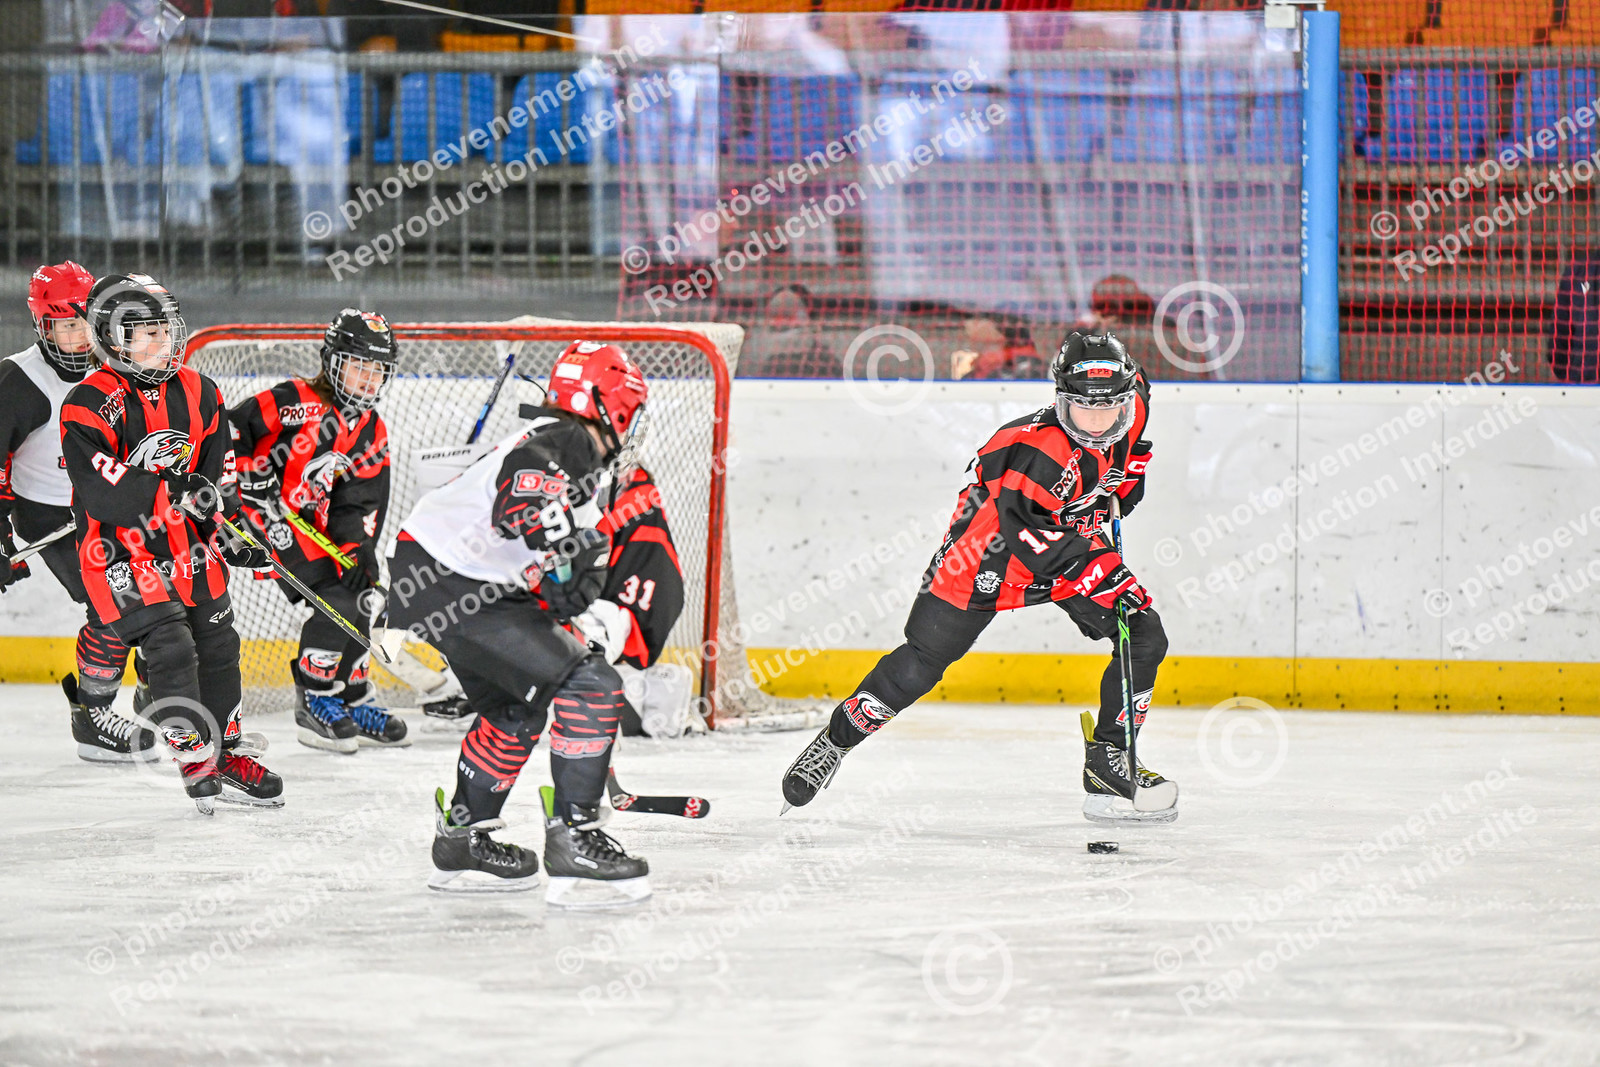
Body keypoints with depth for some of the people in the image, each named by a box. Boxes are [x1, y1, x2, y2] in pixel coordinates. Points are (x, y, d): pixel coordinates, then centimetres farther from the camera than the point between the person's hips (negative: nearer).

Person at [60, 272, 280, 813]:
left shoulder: (197, 393, 3)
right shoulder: (89, 406, -18)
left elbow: (219, 469, 12)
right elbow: (102, 496, -26)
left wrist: (231, 529, 2)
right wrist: (177, 495, -32)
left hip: (188, 545, 7)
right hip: (121, 551, -7)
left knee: (217, 646, 11)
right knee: (170, 652, -15)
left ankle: (227, 754, 26)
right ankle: (196, 758, -5)